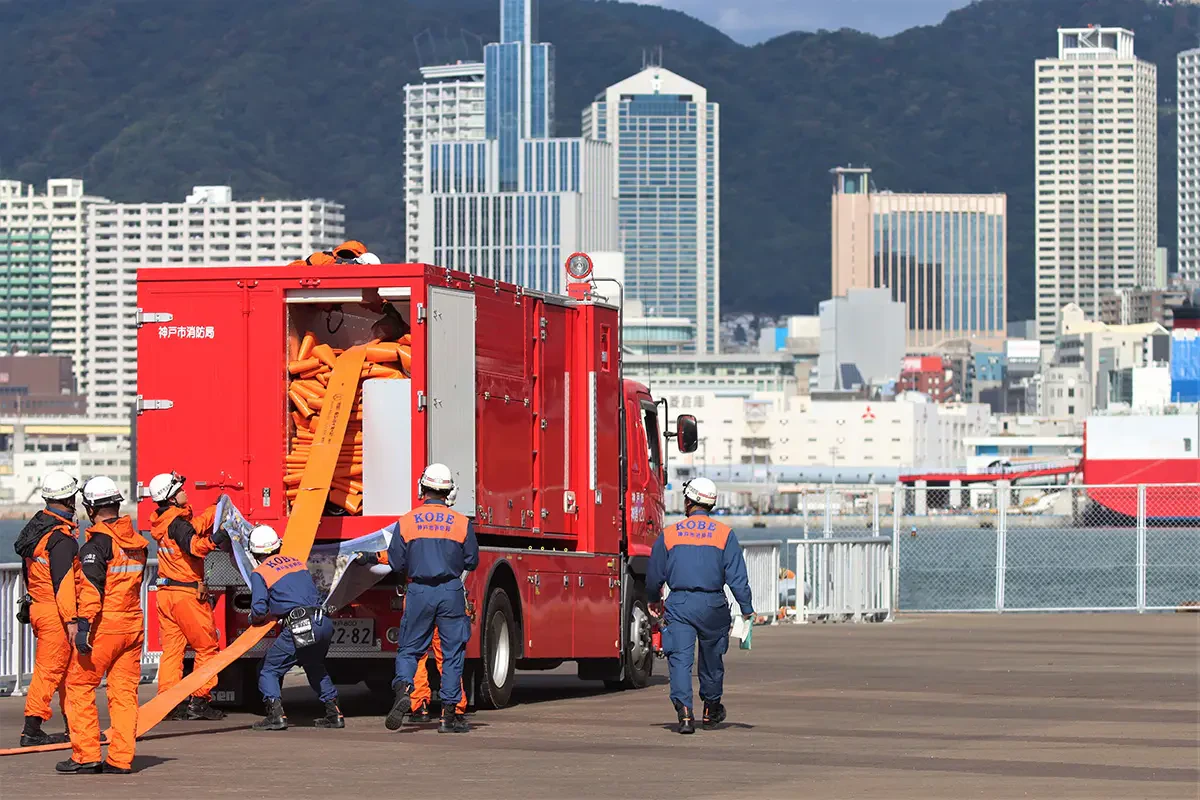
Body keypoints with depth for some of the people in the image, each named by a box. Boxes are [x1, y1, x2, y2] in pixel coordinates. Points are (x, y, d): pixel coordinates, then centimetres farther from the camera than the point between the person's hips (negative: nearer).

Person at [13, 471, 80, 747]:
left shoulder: (35, 527, 11)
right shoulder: (61, 538, -19)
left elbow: (28, 573, 20)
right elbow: (63, 582, -24)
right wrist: (71, 619, -25)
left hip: (37, 607, 9)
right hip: (54, 613, -9)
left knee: (69, 670, 15)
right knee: (49, 670, -5)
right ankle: (31, 731, -4)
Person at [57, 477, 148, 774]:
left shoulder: (98, 542, -12)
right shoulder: (137, 541, 12)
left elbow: (91, 587, -20)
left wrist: (83, 626, -23)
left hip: (104, 627, -7)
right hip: (133, 625, 7)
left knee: (80, 686, 2)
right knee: (124, 691, 7)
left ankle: (85, 755, -1)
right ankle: (121, 758, 5)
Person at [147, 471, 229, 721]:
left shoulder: (163, 521, 10)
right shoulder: (177, 523, -17)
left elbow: (195, 525, 20)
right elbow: (192, 546, -34)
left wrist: (217, 509, 23)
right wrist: (214, 540, -48)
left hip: (166, 592, 9)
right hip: (187, 592, -9)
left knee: (172, 648, 9)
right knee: (206, 646, 1)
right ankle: (199, 701, -1)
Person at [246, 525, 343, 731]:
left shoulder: (259, 573, 4)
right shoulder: (298, 562, 22)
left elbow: (259, 611, -5)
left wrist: (254, 618, 20)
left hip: (298, 629, -6)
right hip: (323, 623, 6)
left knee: (270, 670, 7)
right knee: (315, 668, 29)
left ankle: (276, 714, -10)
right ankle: (333, 713, 23)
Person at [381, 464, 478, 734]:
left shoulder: (406, 522, -1)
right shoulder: (462, 523, -2)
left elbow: (396, 563, 1)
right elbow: (472, 561, 5)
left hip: (419, 592, 0)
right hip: (451, 593, 0)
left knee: (409, 649, 10)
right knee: (452, 653, 7)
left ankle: (403, 689, -18)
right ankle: (450, 714, 7)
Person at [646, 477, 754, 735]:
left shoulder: (669, 534, 1)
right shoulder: (725, 534, -1)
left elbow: (654, 575, 9)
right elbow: (737, 577, -5)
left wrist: (655, 599, 28)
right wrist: (747, 610, 1)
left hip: (679, 605, -1)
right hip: (713, 605, 1)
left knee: (680, 658, -5)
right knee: (711, 658, 18)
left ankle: (684, 712, -23)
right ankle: (711, 710, 35)